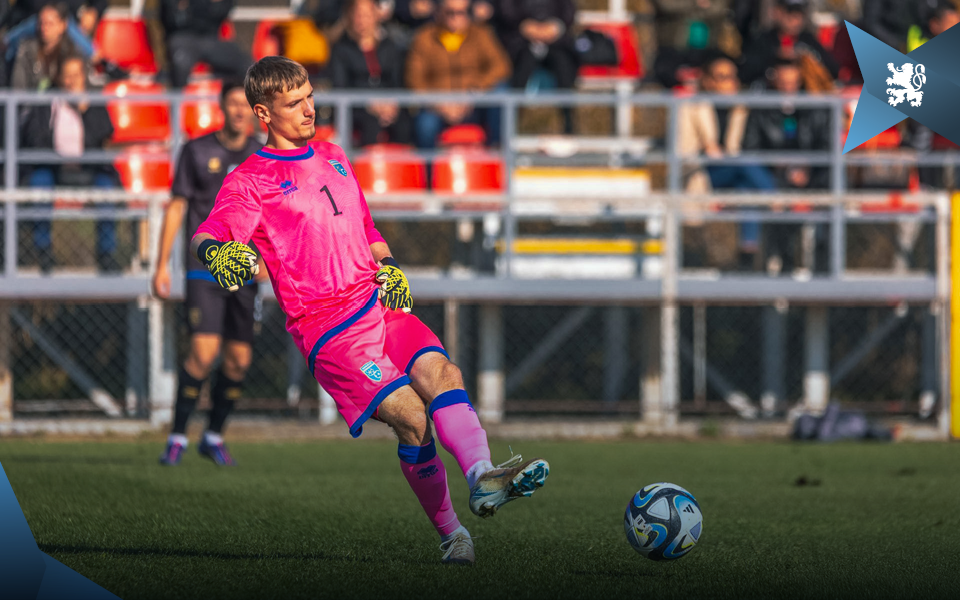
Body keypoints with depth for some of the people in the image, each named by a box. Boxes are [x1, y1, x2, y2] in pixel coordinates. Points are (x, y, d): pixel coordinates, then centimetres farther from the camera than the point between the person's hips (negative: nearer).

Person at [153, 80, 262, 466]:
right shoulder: (197, 152, 1)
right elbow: (176, 207, 3)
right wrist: (162, 266, 0)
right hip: (204, 269, -3)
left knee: (238, 360, 3)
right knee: (204, 351, -16)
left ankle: (214, 437, 21)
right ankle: (177, 437, -5)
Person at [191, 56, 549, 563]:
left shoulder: (332, 157, 23)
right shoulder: (251, 180, 2)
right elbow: (206, 237, -12)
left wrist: (388, 266, 13)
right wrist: (216, 251, -36)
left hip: (379, 304, 5)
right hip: (328, 329, -5)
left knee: (439, 371, -24)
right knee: (409, 413, -21)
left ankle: (481, 475, -44)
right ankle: (449, 532, -13)